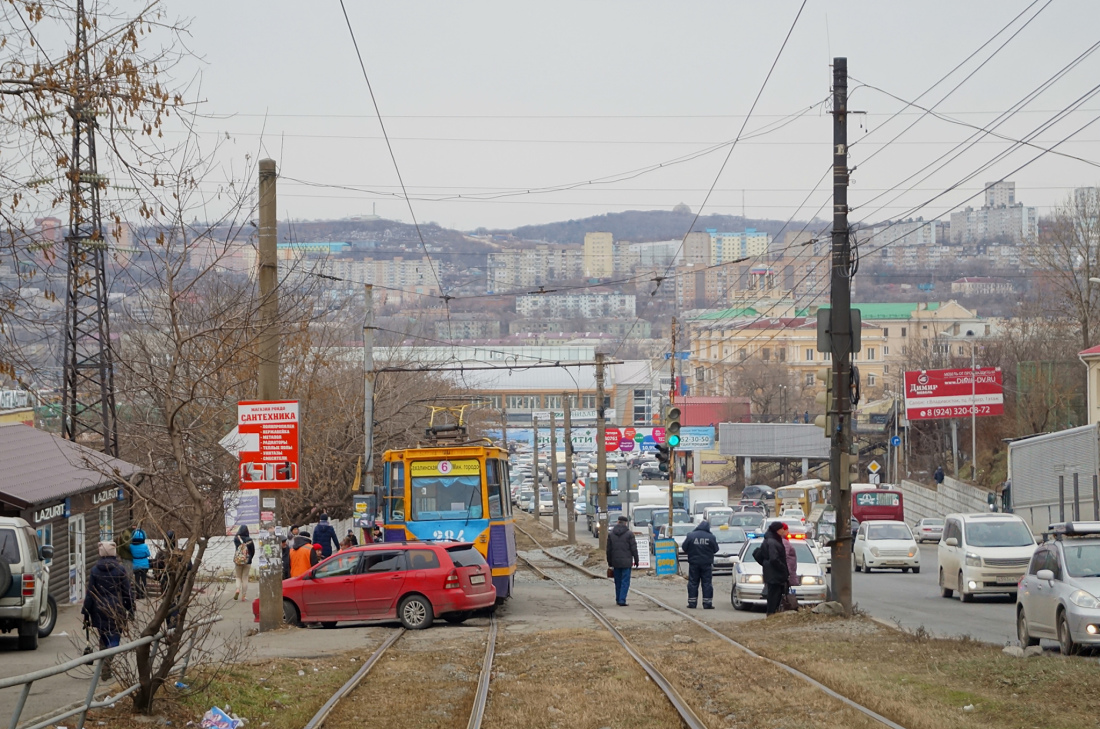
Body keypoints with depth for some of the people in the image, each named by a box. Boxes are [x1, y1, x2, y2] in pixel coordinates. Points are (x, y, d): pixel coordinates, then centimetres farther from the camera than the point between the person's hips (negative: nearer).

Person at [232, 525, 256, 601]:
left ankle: (238, 589, -13)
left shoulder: (236, 539, -10)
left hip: (238, 561, 0)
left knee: (238, 577, 14)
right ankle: (244, 596, 7)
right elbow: (253, 551, -2)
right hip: (247, 562, 0)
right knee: (245, 578, 8)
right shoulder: (250, 540, -8)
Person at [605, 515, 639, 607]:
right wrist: (636, 560, 3)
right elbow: (634, 549, -7)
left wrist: (609, 562, 15)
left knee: (618, 582, 14)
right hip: (626, 561, -4)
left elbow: (608, 549, 8)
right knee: (625, 582, -2)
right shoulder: (629, 534, -7)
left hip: (615, 561, 4)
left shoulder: (611, 534, 5)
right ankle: (622, 600, -10)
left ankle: (618, 600, 19)